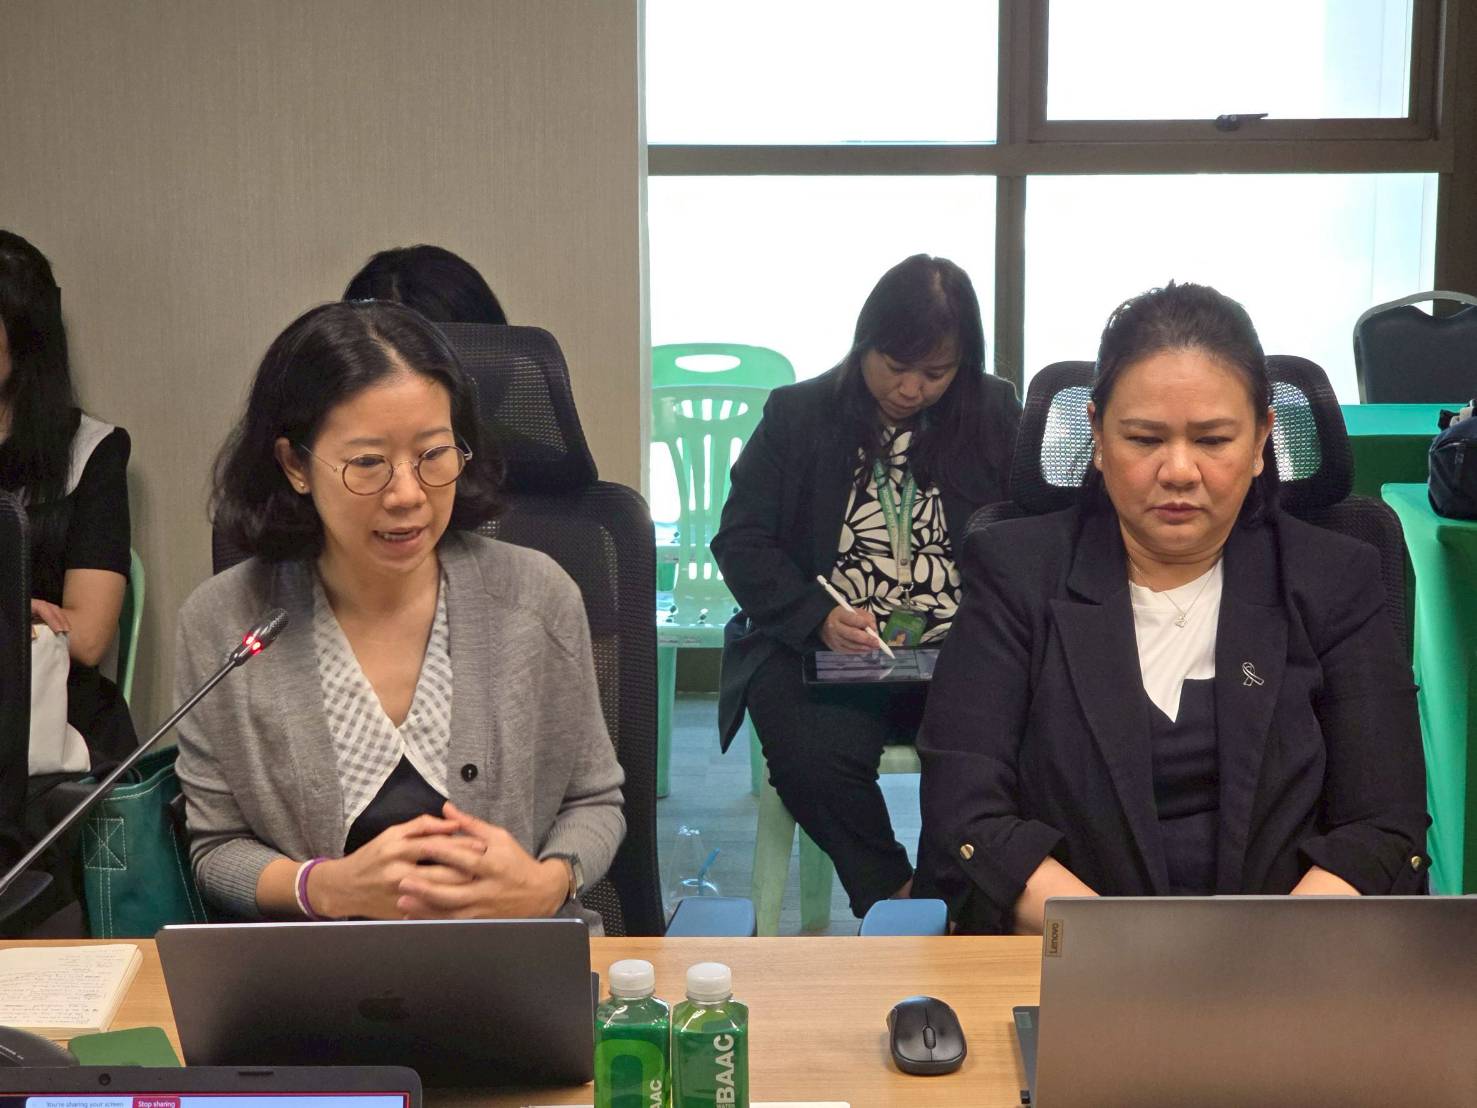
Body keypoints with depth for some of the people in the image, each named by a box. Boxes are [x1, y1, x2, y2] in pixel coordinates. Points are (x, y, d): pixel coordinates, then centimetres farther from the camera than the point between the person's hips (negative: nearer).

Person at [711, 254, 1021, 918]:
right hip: (823, 650, 0)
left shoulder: (994, 416, 13)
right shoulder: (797, 415, 10)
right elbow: (740, 541, 5)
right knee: (813, 757, -32)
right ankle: (894, 896, -9)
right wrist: (818, 619, -12)